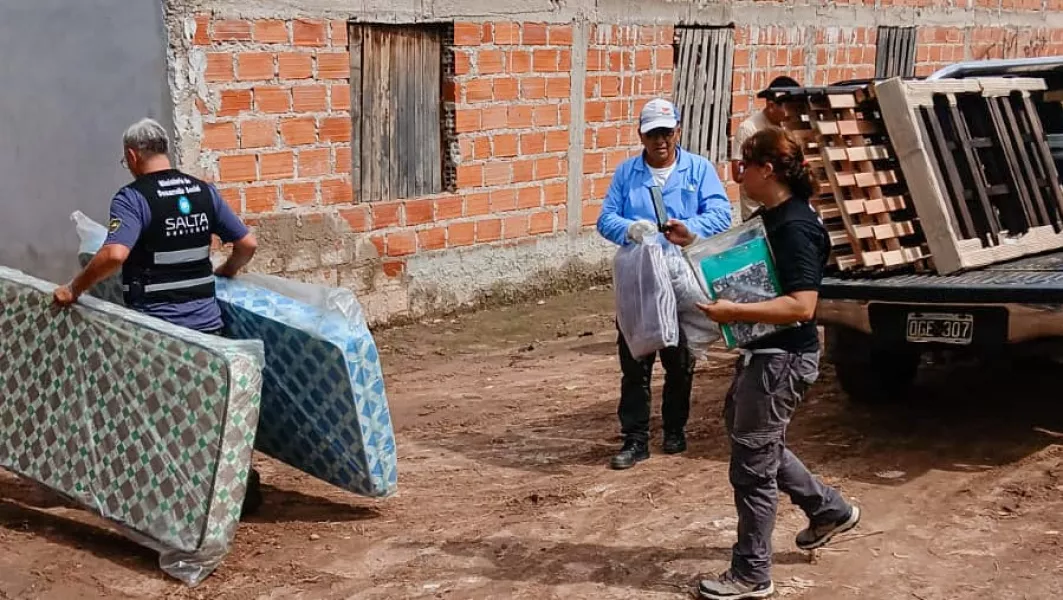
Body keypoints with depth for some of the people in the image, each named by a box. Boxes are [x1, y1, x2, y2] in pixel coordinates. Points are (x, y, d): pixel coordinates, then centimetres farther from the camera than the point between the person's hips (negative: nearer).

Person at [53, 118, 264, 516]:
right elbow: (247, 244, 7)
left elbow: (114, 254, -27)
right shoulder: (203, 192, 5)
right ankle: (242, 483, 16)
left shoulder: (133, 198, -12)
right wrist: (224, 274, 25)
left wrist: (74, 290, -15)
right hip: (208, 324, 5)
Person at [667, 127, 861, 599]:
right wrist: (694, 245, 13)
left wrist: (735, 312, -31)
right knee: (755, 440, 25)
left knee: (752, 463, 0)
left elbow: (802, 306, -29)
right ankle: (830, 511, 39)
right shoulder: (769, 218, 8)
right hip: (763, 352, 11)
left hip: (783, 358, -11)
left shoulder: (796, 227, -22)